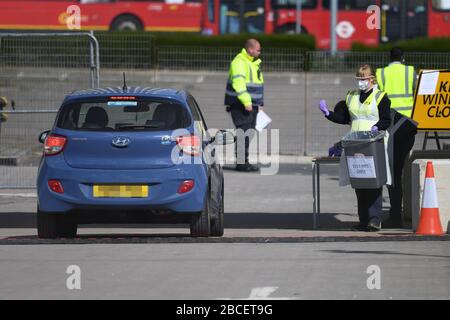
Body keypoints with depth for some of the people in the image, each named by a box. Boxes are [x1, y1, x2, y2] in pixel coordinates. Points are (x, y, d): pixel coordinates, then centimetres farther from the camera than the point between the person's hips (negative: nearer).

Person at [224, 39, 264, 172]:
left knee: (249, 133, 10)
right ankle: (241, 162, -15)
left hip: (251, 105, 10)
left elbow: (258, 84, 28)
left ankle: (244, 162, 15)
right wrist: (246, 101, -31)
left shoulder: (254, 63, 20)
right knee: (244, 132, -14)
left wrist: (259, 103, 24)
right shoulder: (239, 62, -13)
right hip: (239, 106, -10)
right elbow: (238, 83, -25)